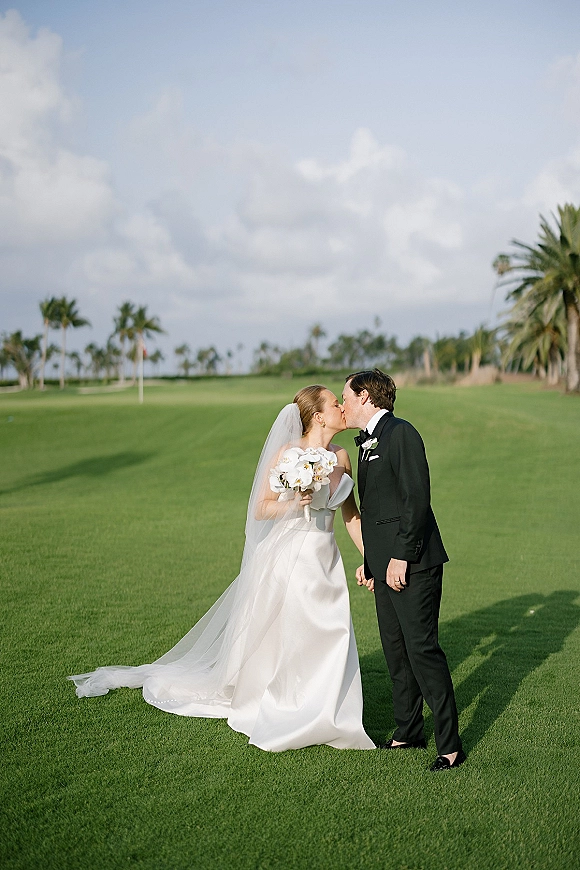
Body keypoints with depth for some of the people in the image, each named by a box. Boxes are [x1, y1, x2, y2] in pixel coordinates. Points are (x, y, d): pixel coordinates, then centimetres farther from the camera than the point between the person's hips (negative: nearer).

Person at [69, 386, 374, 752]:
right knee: (276, 636, 4)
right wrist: (294, 503, -23)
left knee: (330, 638, 0)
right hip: (287, 555, -5)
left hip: (325, 560, 5)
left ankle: (318, 716, 17)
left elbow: (352, 515, 12)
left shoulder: (341, 456, 5)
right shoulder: (287, 453, -11)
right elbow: (259, 509, -6)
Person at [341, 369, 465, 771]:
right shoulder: (368, 442, 18)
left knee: (422, 647, -9)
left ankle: (450, 745, -1)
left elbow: (417, 498, -18)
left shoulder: (400, 433, -12)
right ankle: (409, 732, 27)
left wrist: (402, 556, -21)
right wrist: (370, 560, 21)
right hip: (386, 565, 10)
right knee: (395, 649, 14)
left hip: (411, 563, -10)